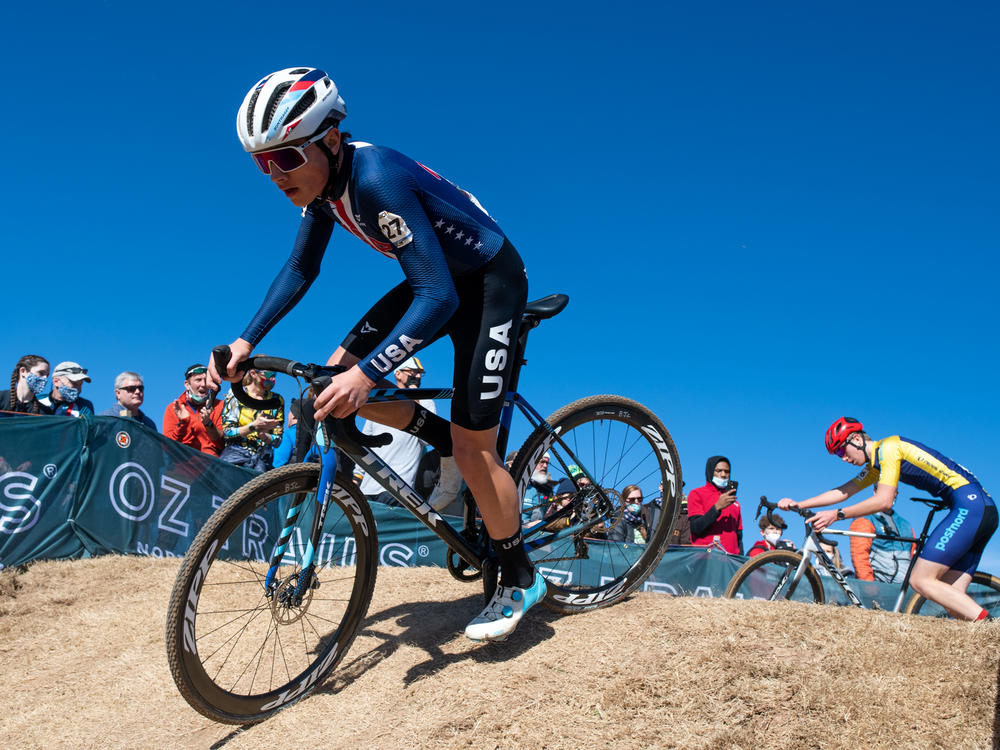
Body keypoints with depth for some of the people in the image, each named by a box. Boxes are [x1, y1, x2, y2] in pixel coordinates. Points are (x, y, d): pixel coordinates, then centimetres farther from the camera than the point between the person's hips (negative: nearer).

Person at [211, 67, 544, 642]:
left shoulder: (375, 179, -34)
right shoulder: (323, 180, -8)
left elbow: (438, 297, -38)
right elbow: (302, 268, 5)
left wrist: (367, 374, -46)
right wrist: (247, 341, -5)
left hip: (490, 281, -8)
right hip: (438, 280, 9)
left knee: (472, 450, -9)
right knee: (337, 377, -1)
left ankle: (521, 580, 12)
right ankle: (451, 444, 17)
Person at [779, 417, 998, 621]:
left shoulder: (887, 447, -8)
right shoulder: (876, 465, 21)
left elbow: (884, 501, -15)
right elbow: (843, 492, 25)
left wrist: (837, 515, -12)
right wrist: (798, 504, 19)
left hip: (970, 504, -10)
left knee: (920, 581, -13)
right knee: (951, 597, 3)